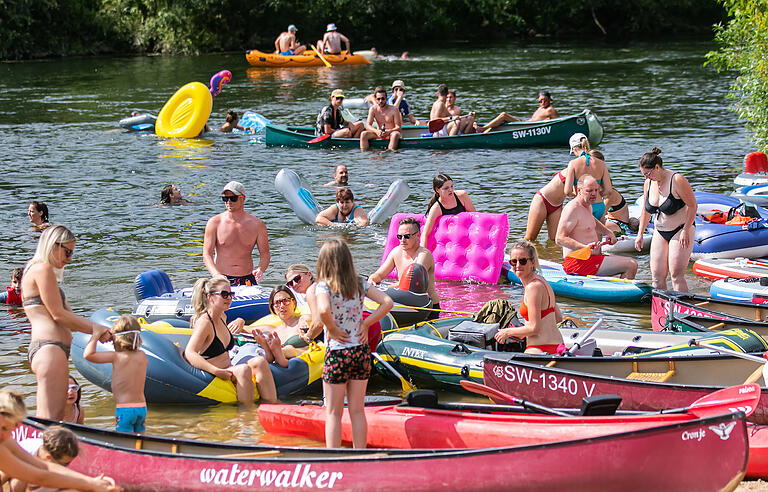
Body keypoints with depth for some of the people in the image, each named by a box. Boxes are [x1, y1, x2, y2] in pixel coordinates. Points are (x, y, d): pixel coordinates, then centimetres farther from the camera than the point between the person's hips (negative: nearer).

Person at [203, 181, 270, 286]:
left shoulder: (257, 224, 5)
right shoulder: (214, 223, 1)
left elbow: (265, 253, 10)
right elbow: (206, 254, -2)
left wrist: (260, 269, -13)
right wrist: (216, 275, -20)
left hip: (247, 280, 1)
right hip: (221, 279, -1)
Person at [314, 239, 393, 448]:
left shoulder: (324, 286, -11)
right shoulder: (360, 284, 2)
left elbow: (323, 310, -31)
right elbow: (387, 303, -4)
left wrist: (332, 329, -14)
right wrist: (366, 324, 1)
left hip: (337, 353, -4)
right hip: (361, 352, 4)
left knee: (333, 413, 7)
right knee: (357, 411, 14)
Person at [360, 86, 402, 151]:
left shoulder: (393, 110, -8)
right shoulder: (373, 109, 0)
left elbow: (398, 127, -11)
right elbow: (368, 126, -6)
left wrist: (389, 131, -32)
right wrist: (377, 131, -27)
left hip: (391, 133, -3)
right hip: (379, 134, 3)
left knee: (395, 134, -37)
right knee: (363, 134, -20)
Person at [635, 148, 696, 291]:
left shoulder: (677, 180, -18)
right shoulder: (649, 183, 2)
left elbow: (692, 205, -15)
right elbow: (646, 210, 15)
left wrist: (686, 231, -17)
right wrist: (640, 234, 13)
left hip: (680, 231, -6)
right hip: (660, 233, 7)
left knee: (676, 275, -15)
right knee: (657, 275, 0)